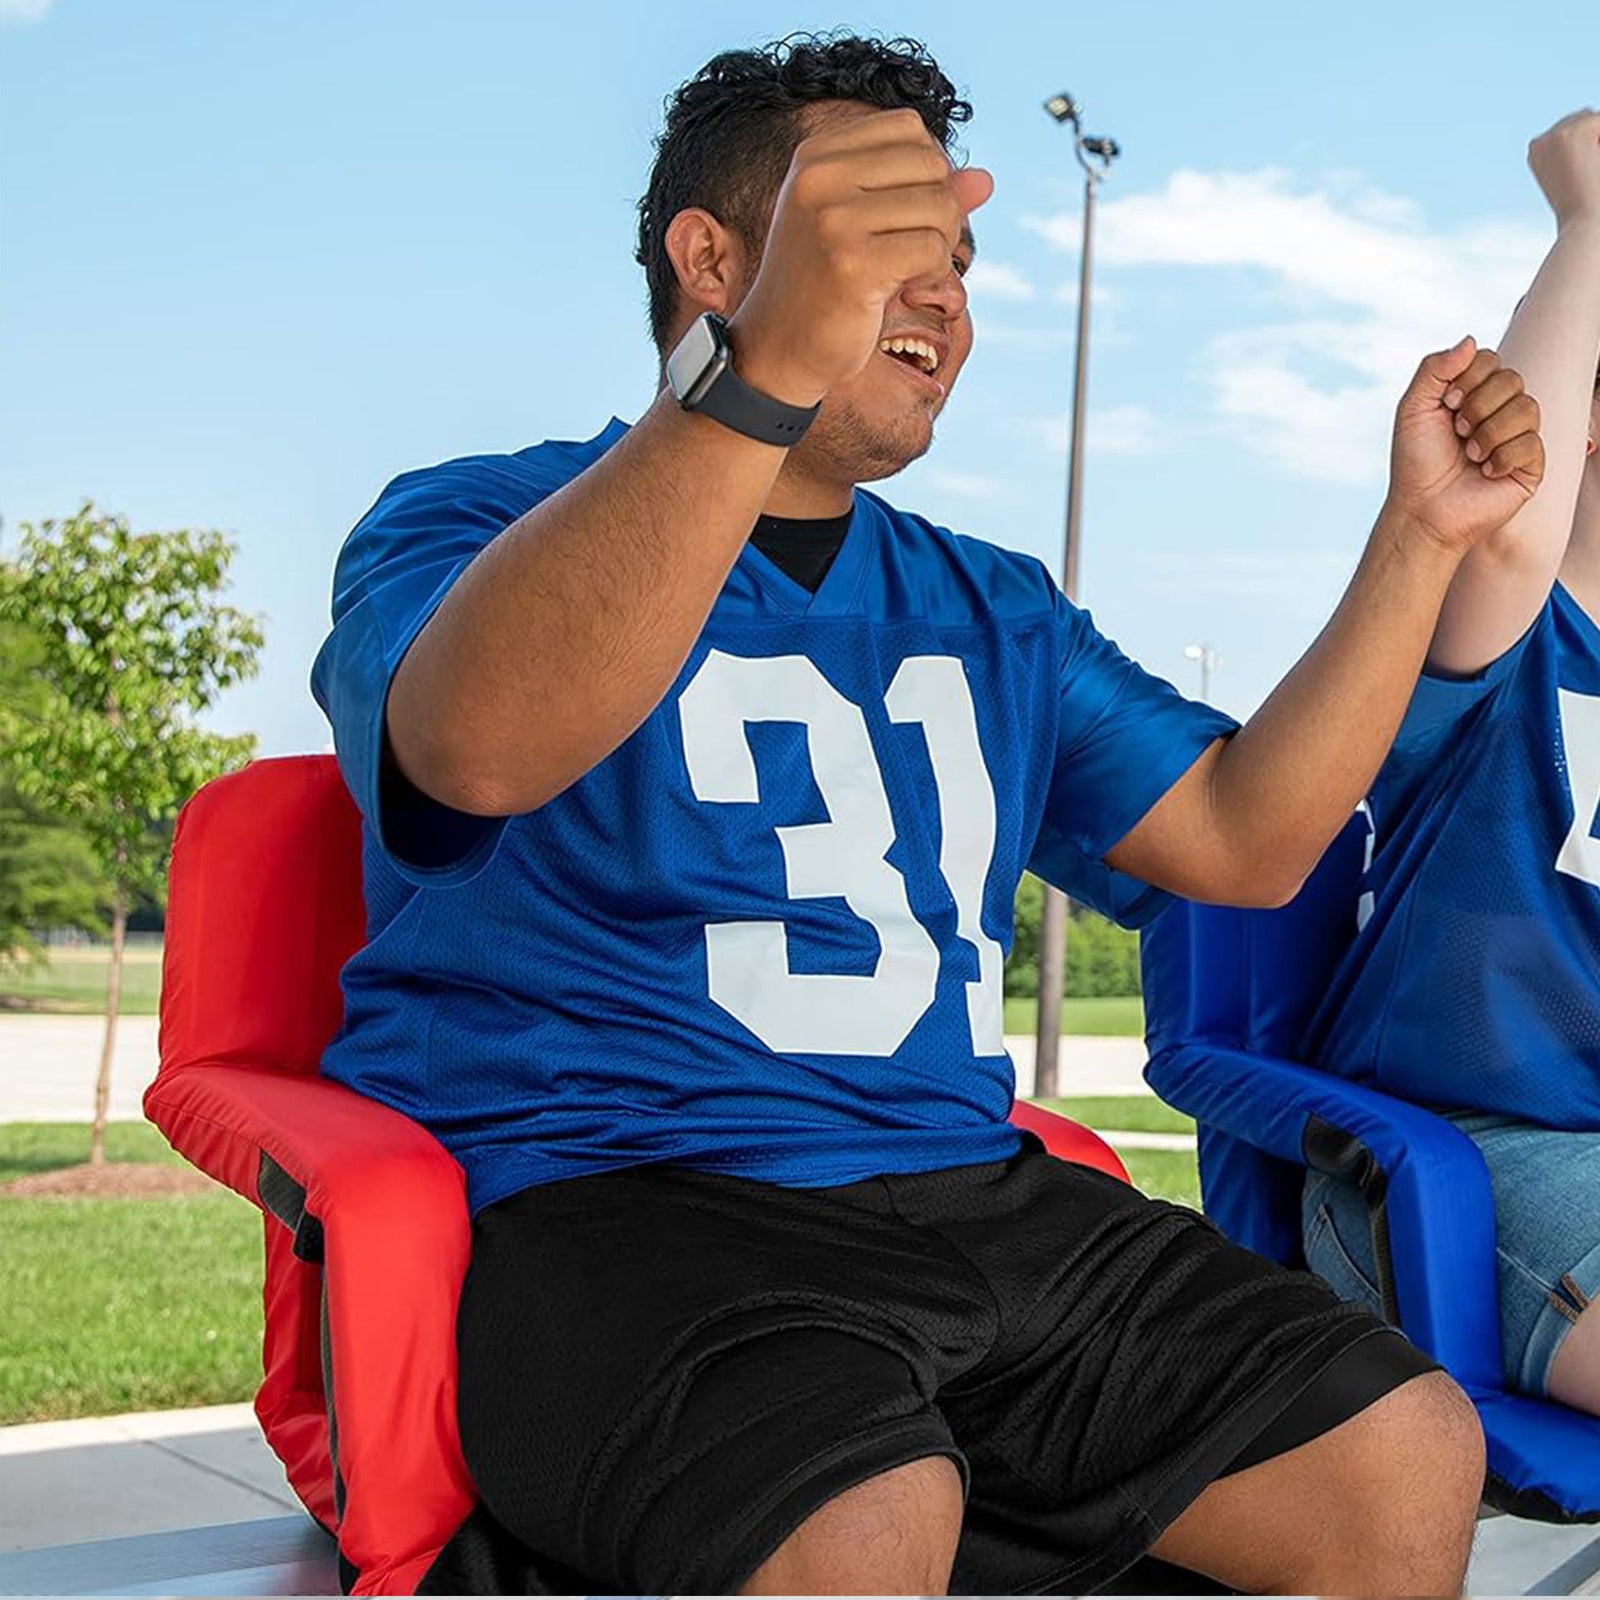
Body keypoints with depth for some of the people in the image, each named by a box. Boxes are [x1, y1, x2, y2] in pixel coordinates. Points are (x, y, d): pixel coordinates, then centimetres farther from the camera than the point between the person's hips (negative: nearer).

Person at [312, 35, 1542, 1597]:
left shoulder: (991, 616, 22)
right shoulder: (478, 518, 1)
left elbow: (1245, 837, 17)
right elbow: (481, 747, -24)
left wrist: (1419, 536, 8)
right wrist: (765, 366, -36)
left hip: (969, 1199, 7)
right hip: (609, 1201, -6)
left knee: (1406, 1451, -6)